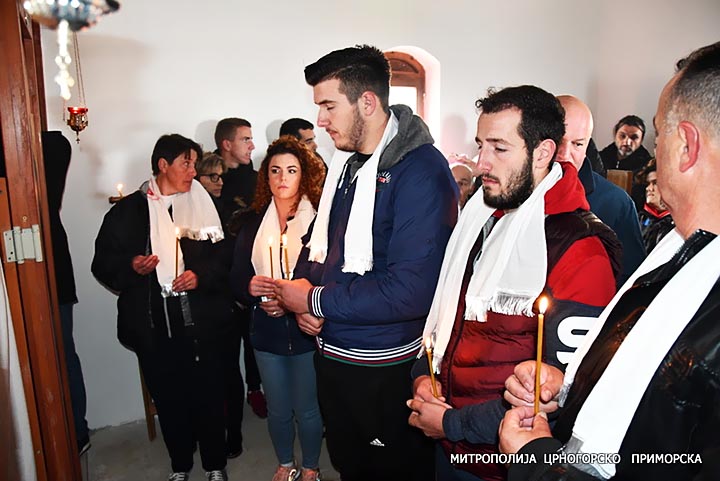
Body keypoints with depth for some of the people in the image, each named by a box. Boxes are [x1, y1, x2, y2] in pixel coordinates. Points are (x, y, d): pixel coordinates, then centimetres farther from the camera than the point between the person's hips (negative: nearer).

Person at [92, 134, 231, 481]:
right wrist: (131, 267, -13)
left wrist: (201, 276, -13)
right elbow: (103, 265, 6)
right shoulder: (128, 210, 4)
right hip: (153, 326, 0)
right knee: (167, 399, 13)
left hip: (199, 323, 0)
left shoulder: (203, 205, 5)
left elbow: (222, 258, 5)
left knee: (207, 396, 6)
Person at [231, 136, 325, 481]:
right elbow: (236, 278, 3)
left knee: (307, 410, 12)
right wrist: (250, 287, -18)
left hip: (306, 331, -3)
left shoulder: (319, 219, -10)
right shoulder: (253, 221, 2)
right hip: (267, 332, 4)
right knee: (277, 410, 19)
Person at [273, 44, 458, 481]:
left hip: (386, 368, -7)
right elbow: (319, 240, 15)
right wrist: (303, 290, -6)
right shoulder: (346, 162, 5)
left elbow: (411, 291, -28)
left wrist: (317, 301, -19)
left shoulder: (420, 171, -21)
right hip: (331, 356, 8)